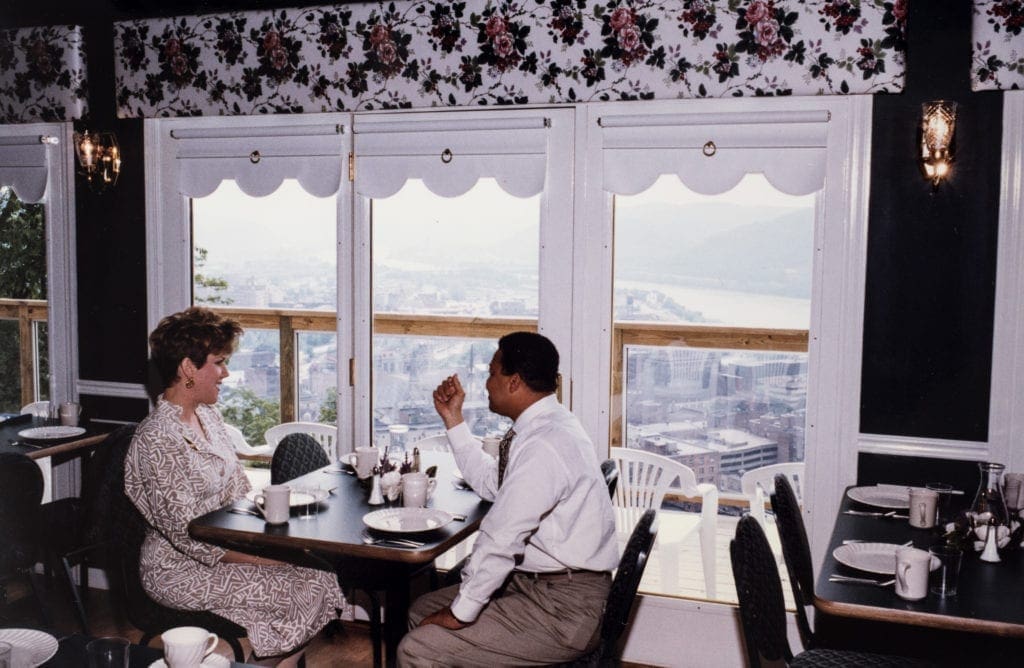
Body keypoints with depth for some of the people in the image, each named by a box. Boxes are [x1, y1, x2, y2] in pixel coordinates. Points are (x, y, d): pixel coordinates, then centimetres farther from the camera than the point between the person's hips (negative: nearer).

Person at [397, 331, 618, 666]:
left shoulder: (544, 446, -26)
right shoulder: (545, 424, 7)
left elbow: (500, 539, -25)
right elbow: (490, 483, 21)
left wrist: (460, 613, -16)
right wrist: (453, 419, 17)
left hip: (562, 607, -10)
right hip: (533, 580, 10)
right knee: (423, 610, 16)